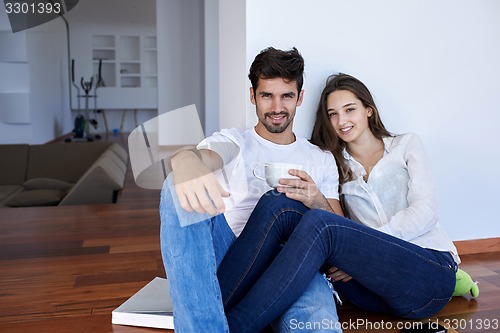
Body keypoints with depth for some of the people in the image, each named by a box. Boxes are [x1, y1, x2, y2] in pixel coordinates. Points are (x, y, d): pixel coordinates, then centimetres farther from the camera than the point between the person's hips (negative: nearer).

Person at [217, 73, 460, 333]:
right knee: (279, 202, -20)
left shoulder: (405, 145, 13)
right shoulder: (336, 165, 19)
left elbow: (424, 211, -2)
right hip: (377, 280, 3)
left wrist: (366, 247, -14)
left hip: (431, 274, -2)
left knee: (319, 223, -32)